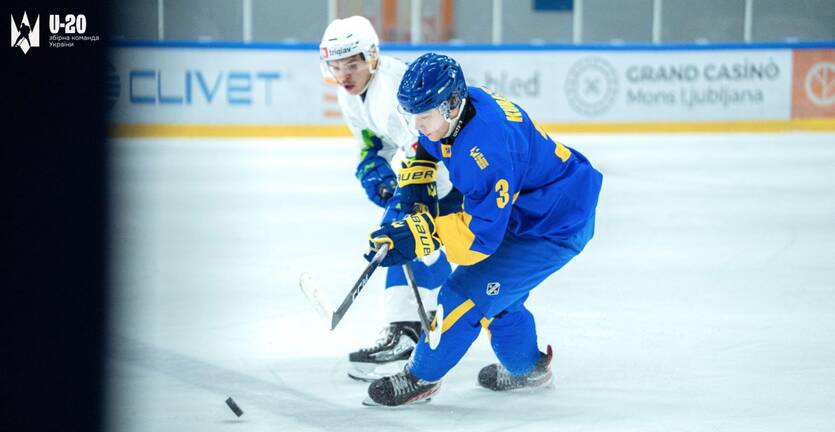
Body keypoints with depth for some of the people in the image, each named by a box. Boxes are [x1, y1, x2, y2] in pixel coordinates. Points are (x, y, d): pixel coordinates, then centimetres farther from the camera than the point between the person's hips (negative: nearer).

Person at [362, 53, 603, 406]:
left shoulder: (489, 145, -37)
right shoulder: (457, 107, -10)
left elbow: (483, 232, -34)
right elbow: (425, 146, 15)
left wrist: (418, 236, -39)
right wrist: (414, 183, 0)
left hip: (556, 227, -10)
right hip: (518, 210, 10)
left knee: (467, 293, -10)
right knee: (495, 290, 22)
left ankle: (421, 379, 7)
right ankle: (527, 368, 44)